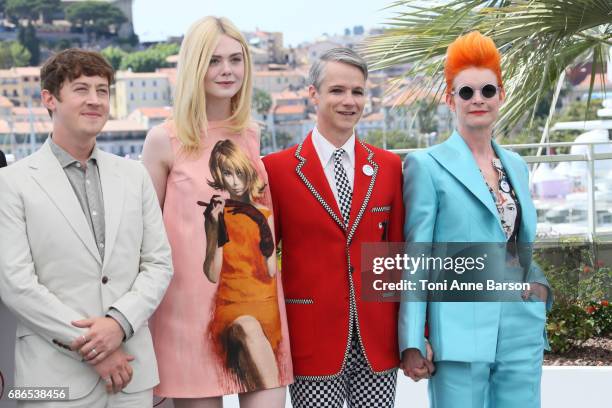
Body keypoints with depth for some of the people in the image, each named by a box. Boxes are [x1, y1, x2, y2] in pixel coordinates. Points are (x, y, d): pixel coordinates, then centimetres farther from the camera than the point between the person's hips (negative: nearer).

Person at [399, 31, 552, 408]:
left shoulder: (516, 166, 14)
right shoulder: (427, 165, -3)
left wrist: (539, 284, 2)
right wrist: (412, 344, -10)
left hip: (522, 330, 5)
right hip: (461, 333, -5)